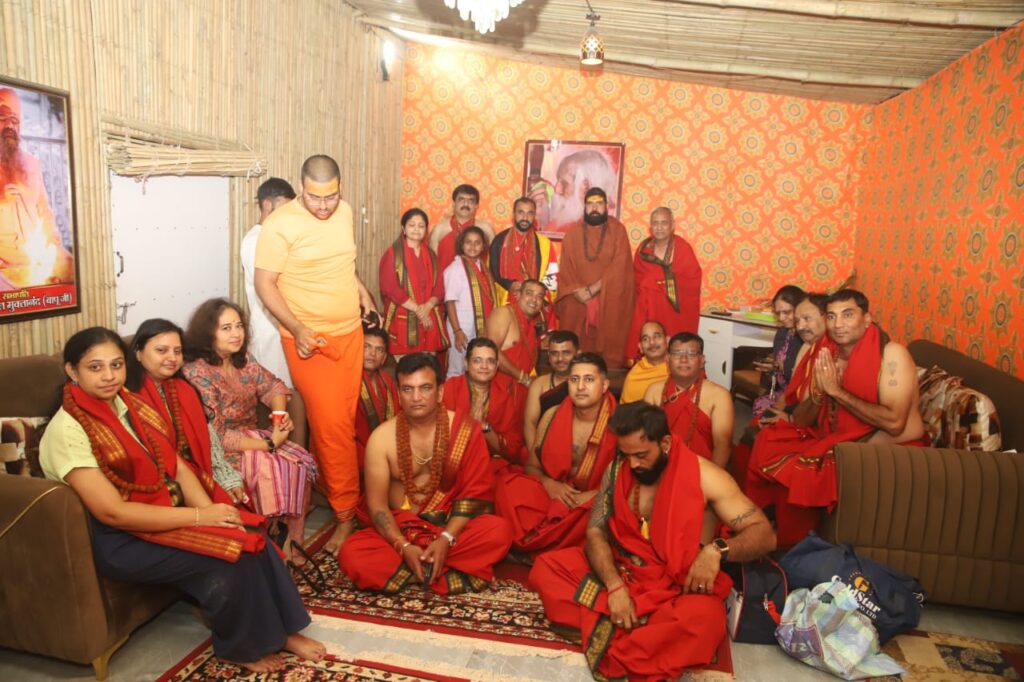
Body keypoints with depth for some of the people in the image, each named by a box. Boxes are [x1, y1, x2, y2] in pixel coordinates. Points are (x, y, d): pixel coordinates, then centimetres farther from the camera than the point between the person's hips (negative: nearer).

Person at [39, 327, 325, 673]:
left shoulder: (132, 405, 5)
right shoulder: (67, 431, -17)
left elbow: (177, 465, 5)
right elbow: (113, 512, -23)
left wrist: (210, 510, -12)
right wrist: (200, 517, -23)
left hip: (169, 511, 7)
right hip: (120, 540, -6)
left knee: (250, 536, -14)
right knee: (231, 553, -21)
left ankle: (281, 629, 4)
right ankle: (242, 647, 3)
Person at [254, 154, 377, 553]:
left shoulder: (345, 212, 5)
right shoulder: (280, 225, -14)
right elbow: (264, 284, -14)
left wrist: (362, 291, 11)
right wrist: (297, 328, -23)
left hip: (350, 333, 6)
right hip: (311, 340, -6)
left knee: (340, 420, 12)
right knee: (333, 425, -5)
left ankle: (324, 488, 31)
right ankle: (345, 512, 8)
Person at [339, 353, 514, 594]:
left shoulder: (464, 428, -7)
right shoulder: (381, 437, -6)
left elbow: (475, 490, -9)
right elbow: (377, 504, -8)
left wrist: (446, 539, -21)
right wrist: (404, 547, -23)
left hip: (452, 527, -1)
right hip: (400, 530, 1)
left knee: (499, 531, -30)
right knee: (351, 554, -28)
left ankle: (425, 568, -20)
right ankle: (450, 571, -21)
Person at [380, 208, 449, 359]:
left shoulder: (430, 255, 15)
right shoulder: (392, 253, -1)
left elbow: (439, 288, 9)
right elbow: (390, 288, -10)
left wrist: (427, 307, -12)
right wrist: (417, 309, -13)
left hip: (429, 320, 4)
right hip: (402, 320, -4)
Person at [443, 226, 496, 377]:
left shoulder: (482, 266, 10)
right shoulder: (455, 268, -10)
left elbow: (488, 299, 12)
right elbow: (449, 302, -14)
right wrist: (457, 331, -19)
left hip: (482, 328, 7)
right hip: (462, 327, -6)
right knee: (457, 371, 1)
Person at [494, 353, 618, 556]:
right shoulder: (552, 416, 2)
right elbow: (531, 466, 9)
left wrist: (591, 496, -22)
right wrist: (549, 484, -13)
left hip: (593, 505, -2)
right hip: (552, 497, 2)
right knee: (509, 484, -23)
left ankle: (531, 546, -19)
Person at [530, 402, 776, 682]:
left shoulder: (704, 476, -11)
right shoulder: (617, 469, -1)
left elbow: (764, 535, -11)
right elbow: (596, 533, -4)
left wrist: (717, 550, -31)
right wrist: (614, 586, -21)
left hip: (676, 587, -3)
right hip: (617, 571, 4)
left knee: (704, 618, -38)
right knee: (544, 569, -15)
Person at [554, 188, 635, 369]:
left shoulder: (617, 230, -1)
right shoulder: (573, 231, 5)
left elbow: (619, 266, -10)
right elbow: (565, 267, 4)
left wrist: (593, 289, -15)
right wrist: (577, 290, -12)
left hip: (609, 300, -1)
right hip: (577, 300, 2)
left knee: (607, 342, -1)